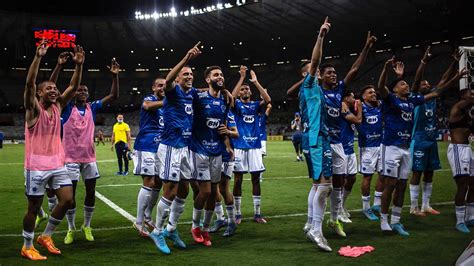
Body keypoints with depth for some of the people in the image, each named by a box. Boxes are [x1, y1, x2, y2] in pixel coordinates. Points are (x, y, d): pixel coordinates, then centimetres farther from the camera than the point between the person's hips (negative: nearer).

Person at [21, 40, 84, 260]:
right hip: (37, 165, -6)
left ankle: (46, 236, 20)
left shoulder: (58, 107, 9)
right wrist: (38, 57, -30)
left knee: (67, 199, 1)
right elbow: (29, 83, -22)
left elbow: (73, 87, 3)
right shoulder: (33, 108, -6)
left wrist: (79, 65, -10)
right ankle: (27, 247, 19)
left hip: (57, 163, 6)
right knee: (34, 207, 3)